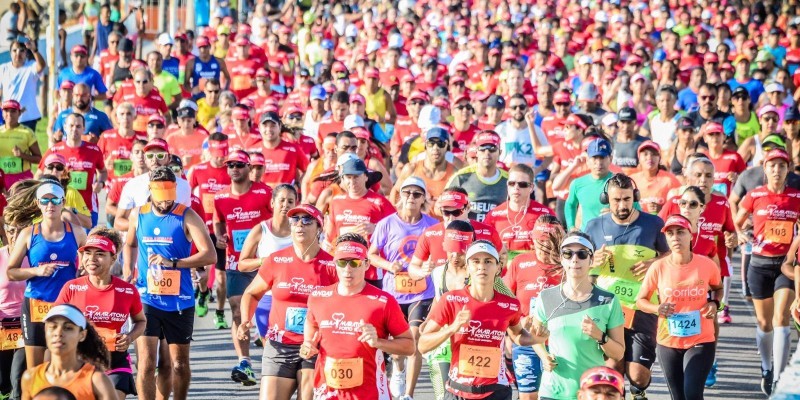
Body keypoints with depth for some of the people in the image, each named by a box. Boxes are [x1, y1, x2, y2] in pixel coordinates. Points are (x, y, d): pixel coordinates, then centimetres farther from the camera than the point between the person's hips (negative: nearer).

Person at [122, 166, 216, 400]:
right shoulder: (138, 215, 5)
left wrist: (173, 262, -24)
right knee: (146, 363, -10)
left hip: (179, 300, -1)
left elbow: (210, 255, -15)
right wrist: (127, 272, 10)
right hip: (146, 299, 1)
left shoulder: (186, 216, -6)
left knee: (180, 362, 11)